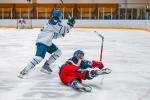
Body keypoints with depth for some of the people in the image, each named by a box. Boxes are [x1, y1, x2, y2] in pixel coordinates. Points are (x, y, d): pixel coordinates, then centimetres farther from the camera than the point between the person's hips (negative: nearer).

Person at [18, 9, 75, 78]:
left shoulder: (53, 22, 20)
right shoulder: (54, 22, -10)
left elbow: (55, 35, 20)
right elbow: (62, 30, -14)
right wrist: (69, 24, -4)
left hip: (47, 42, 11)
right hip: (42, 42, -11)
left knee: (58, 52, 17)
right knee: (39, 57, -24)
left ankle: (46, 66, 16)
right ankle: (24, 72, -27)